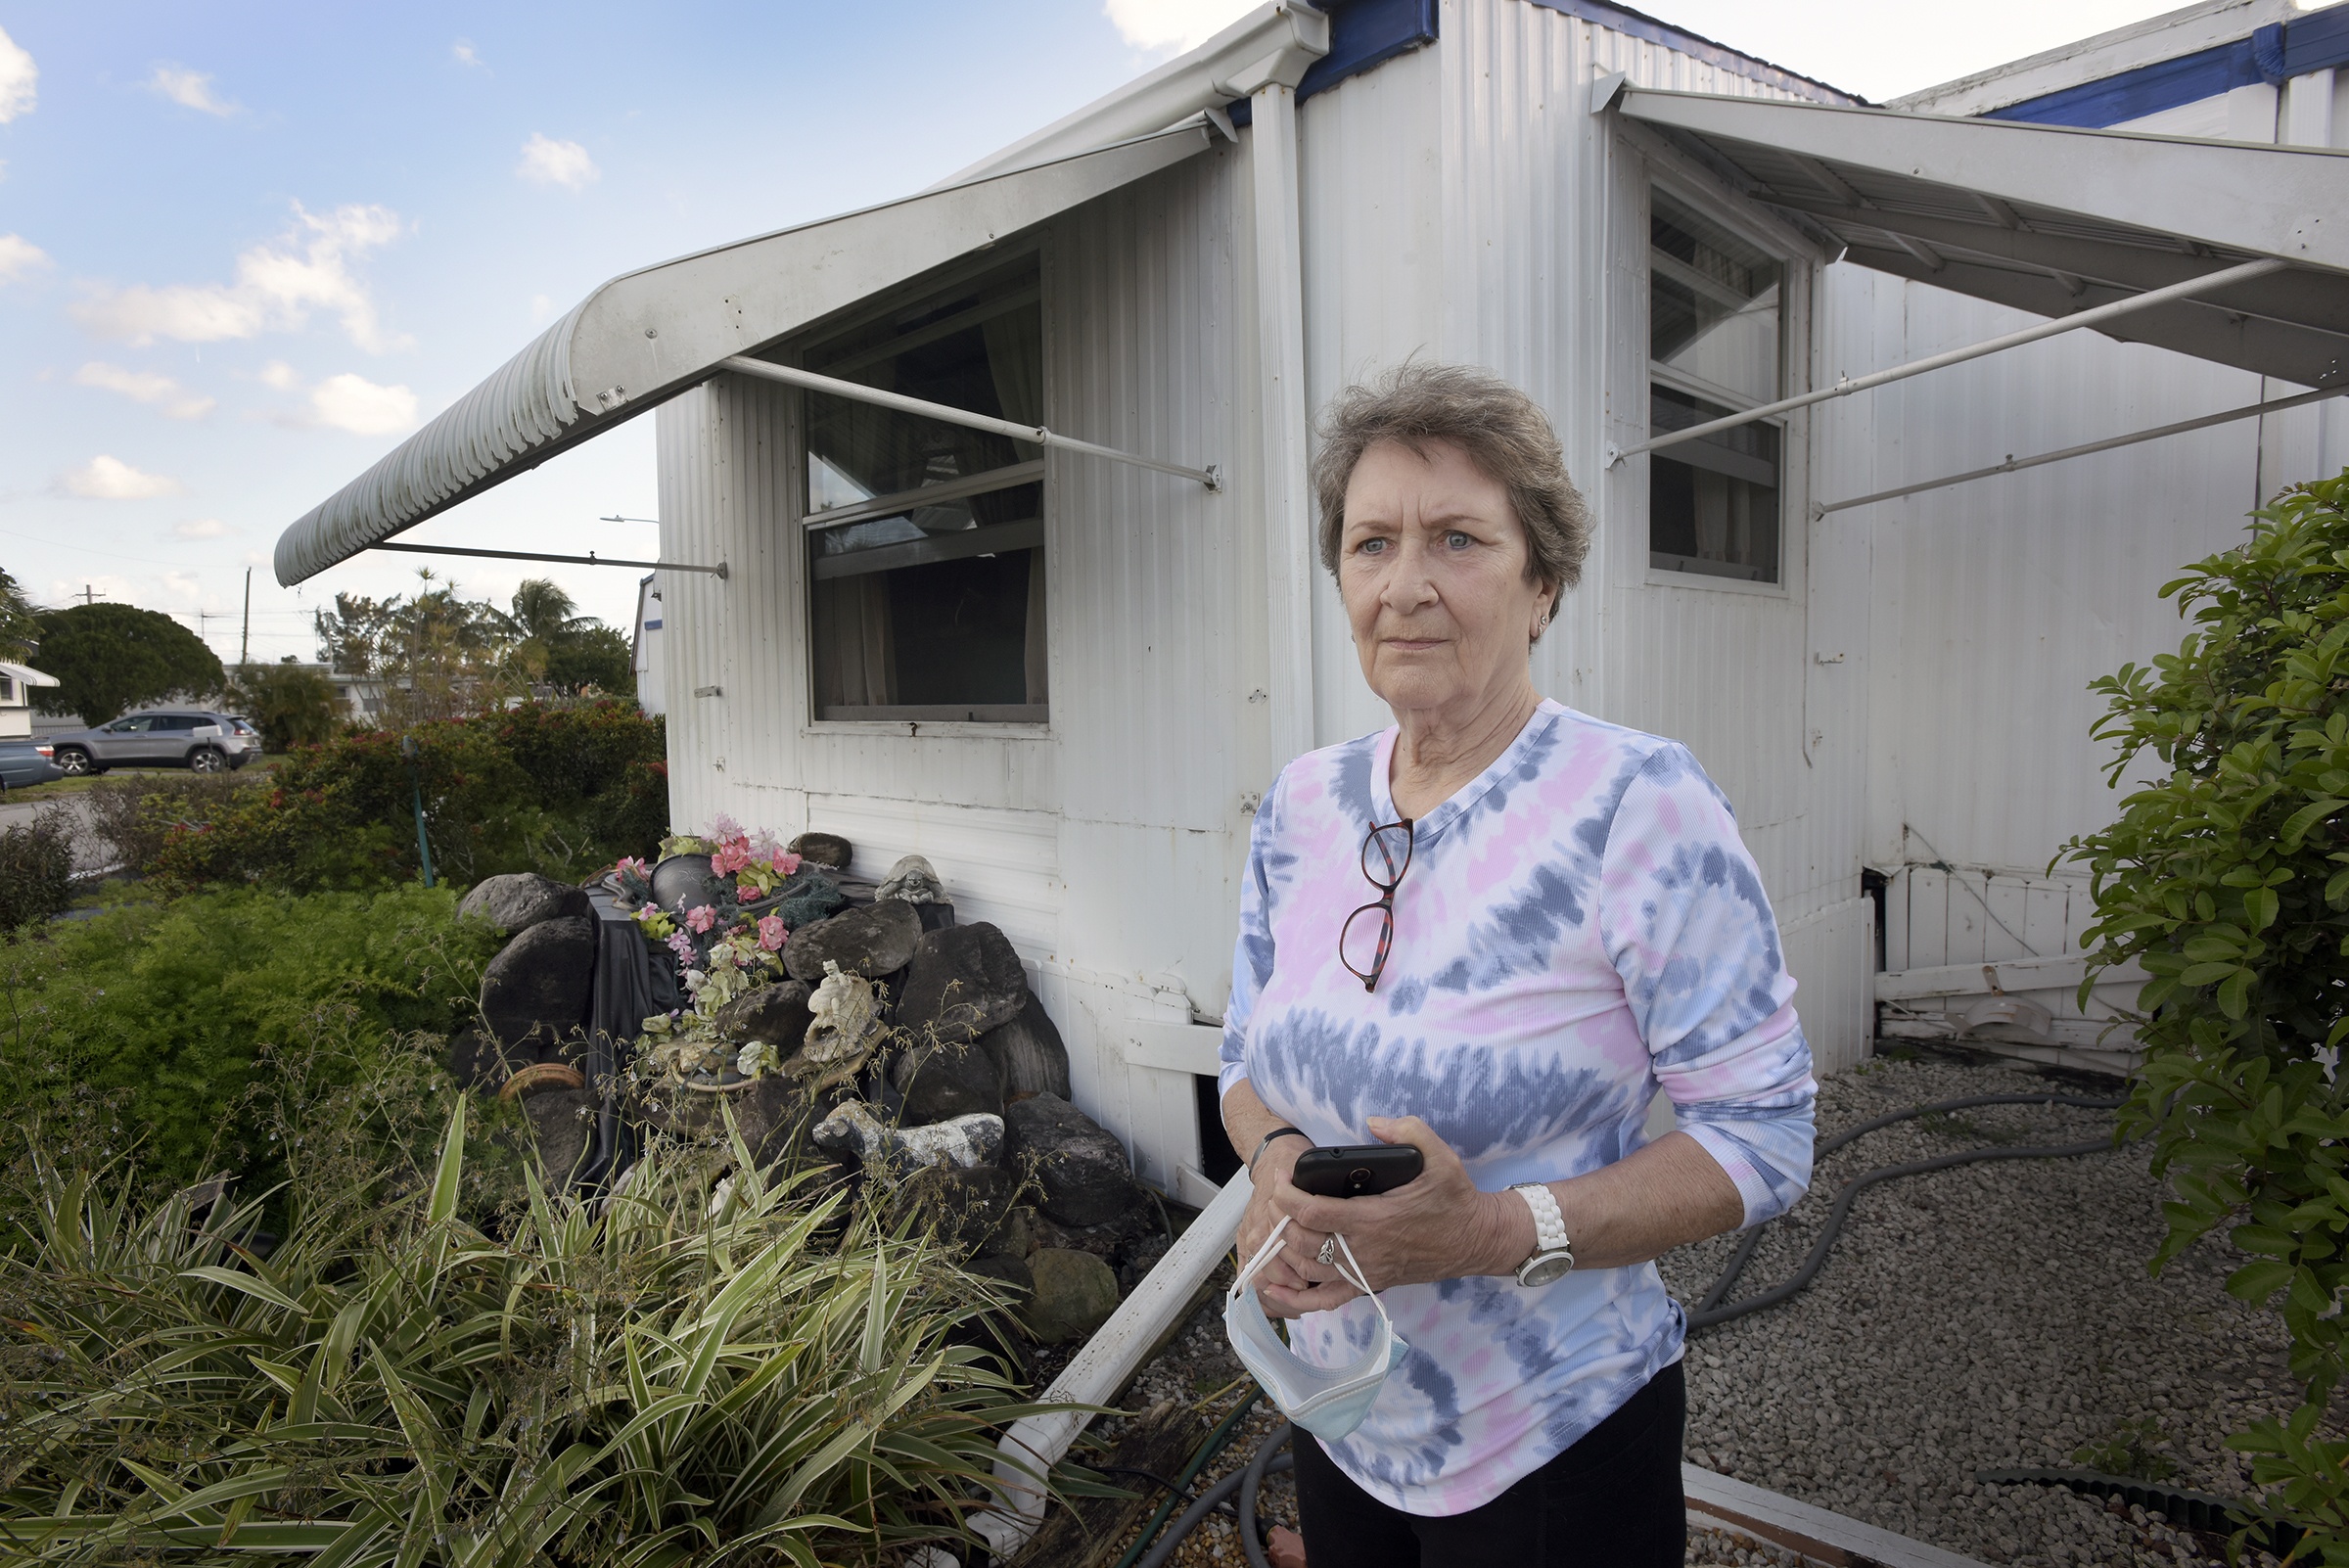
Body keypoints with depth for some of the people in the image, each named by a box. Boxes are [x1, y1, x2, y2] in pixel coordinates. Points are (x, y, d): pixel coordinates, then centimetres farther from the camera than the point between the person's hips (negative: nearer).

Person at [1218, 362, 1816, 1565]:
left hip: (1552, 1452, -4)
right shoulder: (1302, 804, -4)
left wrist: (1496, 1231, -29)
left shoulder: (1638, 802, -20)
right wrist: (1274, 1161, -16)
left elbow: (1763, 1134, -17)